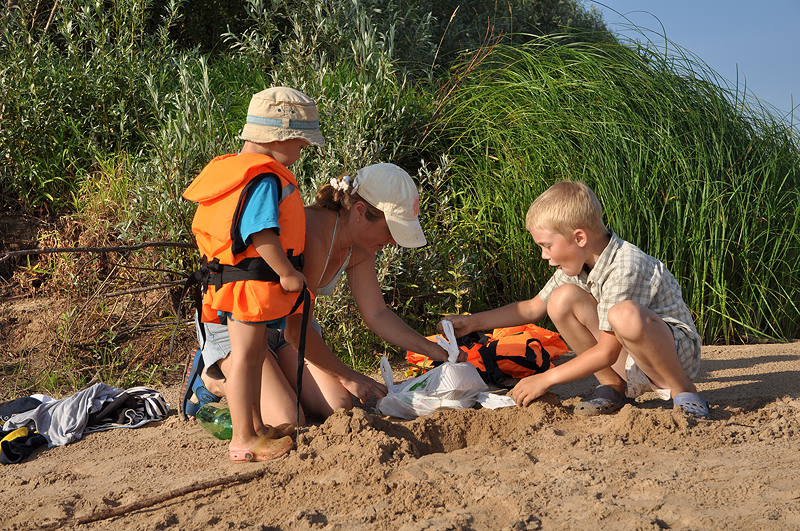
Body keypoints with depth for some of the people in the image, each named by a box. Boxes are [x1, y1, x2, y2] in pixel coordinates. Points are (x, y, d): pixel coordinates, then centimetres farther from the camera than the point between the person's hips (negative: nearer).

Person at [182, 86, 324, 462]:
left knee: (255, 354, 18)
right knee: (246, 356, -4)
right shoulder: (263, 178, -19)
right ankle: (244, 440, 4)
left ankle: (255, 427, 30)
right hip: (252, 280, -10)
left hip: (234, 279, 10)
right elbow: (261, 234, -26)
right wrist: (286, 273, -19)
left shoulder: (235, 171, 14)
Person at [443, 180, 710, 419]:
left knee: (625, 314, -40)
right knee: (562, 299, -12)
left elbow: (607, 352, -25)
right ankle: (614, 387, 1)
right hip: (627, 362, 7)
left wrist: (545, 379, -20)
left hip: (676, 351, -7)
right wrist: (473, 322, 7)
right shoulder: (576, 262, 0)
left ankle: (682, 391, -16)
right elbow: (533, 308, 14)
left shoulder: (624, 268, -26)